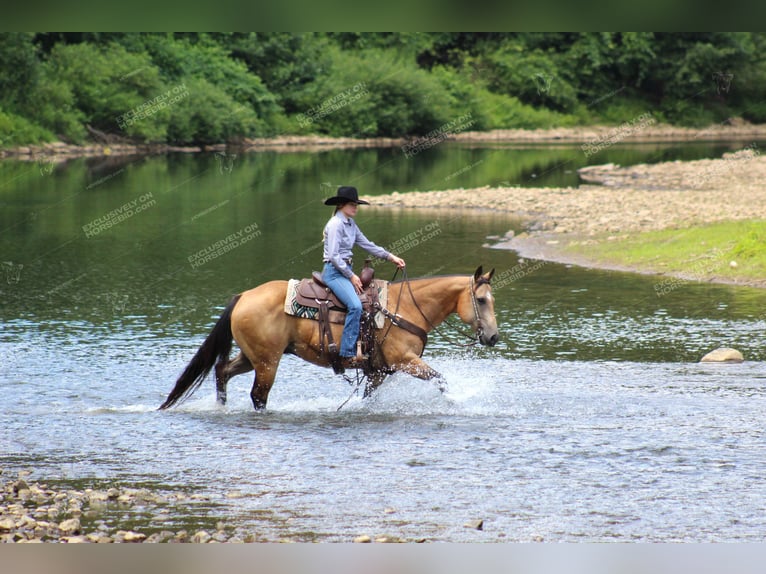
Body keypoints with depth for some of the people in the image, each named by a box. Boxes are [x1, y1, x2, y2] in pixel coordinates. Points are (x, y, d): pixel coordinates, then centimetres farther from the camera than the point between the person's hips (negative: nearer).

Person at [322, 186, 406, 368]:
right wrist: (351, 276, -17)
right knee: (355, 306, -27)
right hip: (334, 272, -10)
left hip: (346, 270, 10)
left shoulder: (351, 224, 14)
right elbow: (333, 256, -19)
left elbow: (367, 245, 19)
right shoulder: (335, 224, -14)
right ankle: (347, 355, -28)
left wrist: (390, 257, 10)